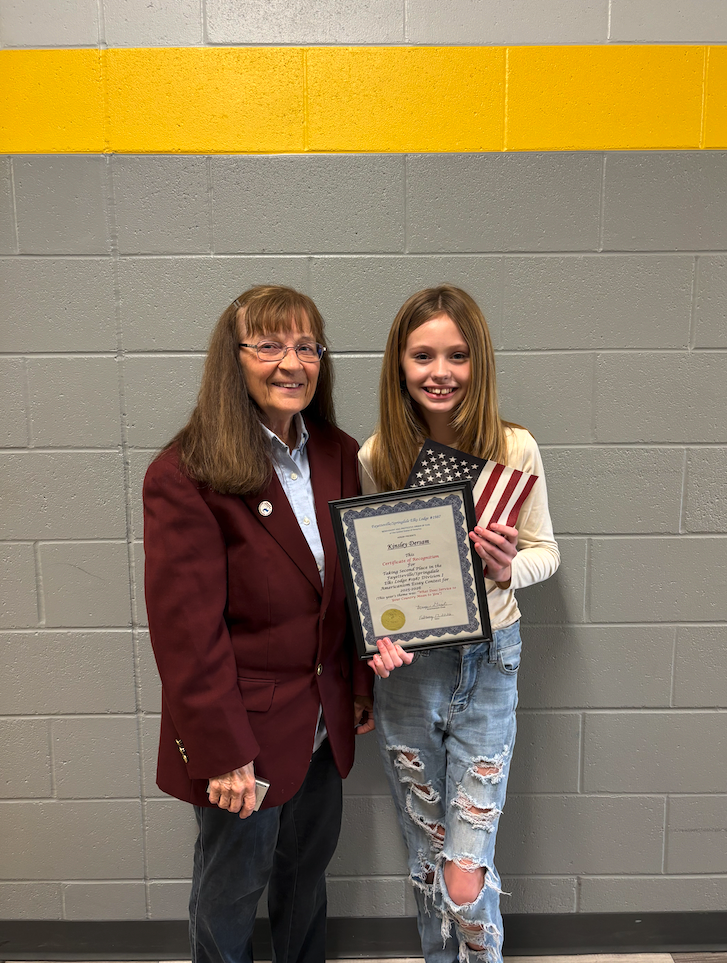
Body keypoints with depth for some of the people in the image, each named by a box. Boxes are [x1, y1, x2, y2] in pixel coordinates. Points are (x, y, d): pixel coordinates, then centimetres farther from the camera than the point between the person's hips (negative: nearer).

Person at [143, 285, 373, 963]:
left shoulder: (339, 456, 1)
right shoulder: (184, 476, -19)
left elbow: (354, 583, 7)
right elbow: (187, 631, -19)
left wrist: (361, 690, 9)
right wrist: (223, 753, -16)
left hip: (325, 721, 6)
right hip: (244, 728, -6)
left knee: (308, 862, 26)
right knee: (233, 884, 17)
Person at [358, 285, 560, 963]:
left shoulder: (514, 450, -10)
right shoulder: (374, 458, -7)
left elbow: (545, 551, 0)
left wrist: (510, 567, -22)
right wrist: (376, 632, -16)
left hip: (488, 660, -1)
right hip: (406, 666, 2)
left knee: (466, 876, 1)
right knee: (425, 860, 18)